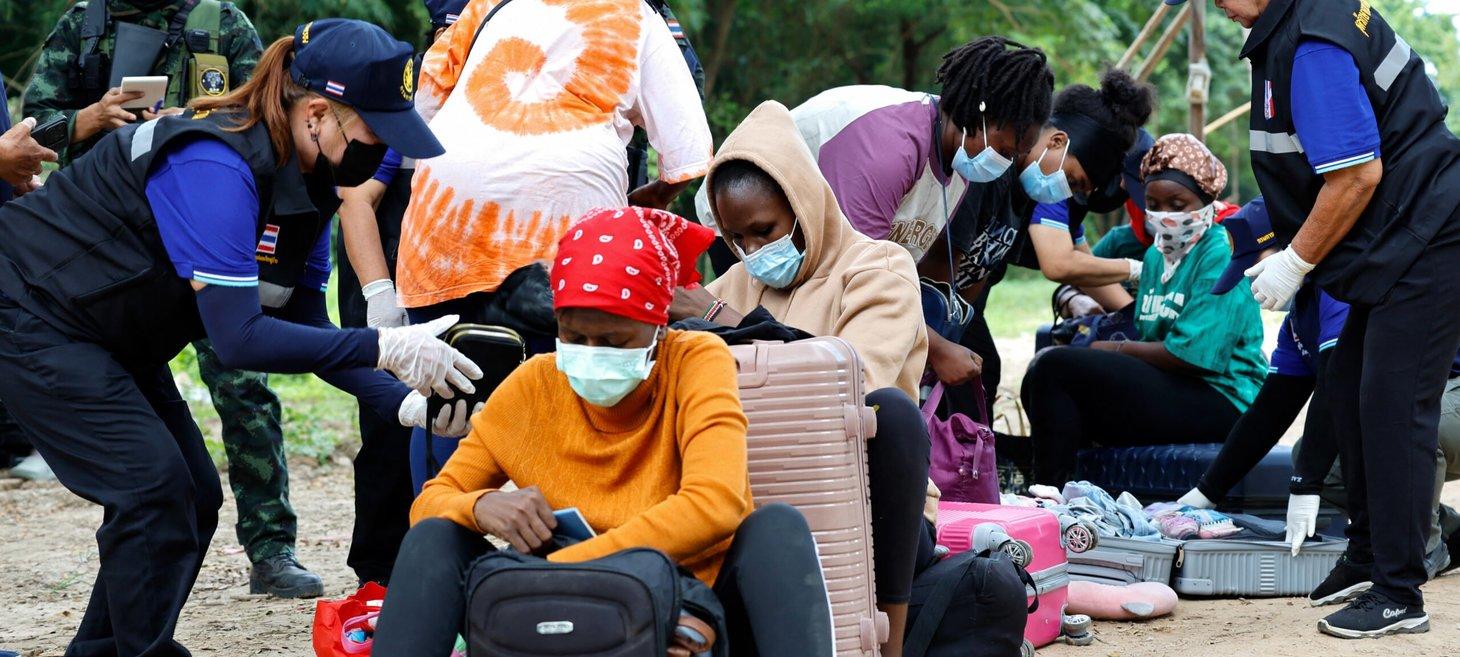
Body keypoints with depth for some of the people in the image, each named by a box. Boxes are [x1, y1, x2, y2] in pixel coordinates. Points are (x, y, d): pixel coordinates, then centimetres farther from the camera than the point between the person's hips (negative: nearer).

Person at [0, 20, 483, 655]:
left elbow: (306, 326, -1)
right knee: (154, 485, -17)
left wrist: (405, 401, -14)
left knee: (192, 497, 6)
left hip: (109, 336, 10)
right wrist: (383, 348, -34)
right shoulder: (215, 168, -32)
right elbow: (238, 336, -34)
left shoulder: (307, 183, -4)